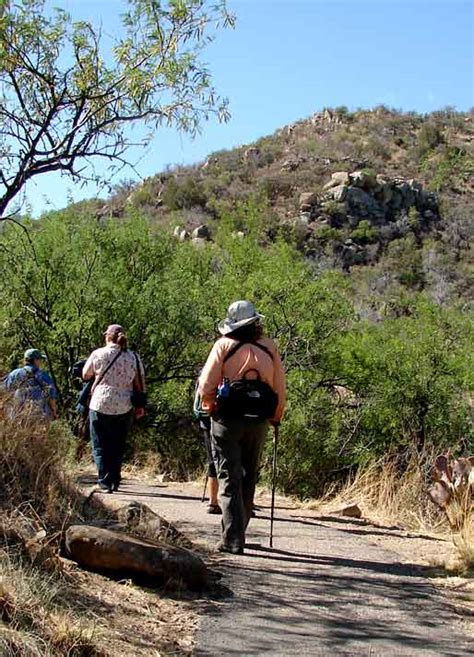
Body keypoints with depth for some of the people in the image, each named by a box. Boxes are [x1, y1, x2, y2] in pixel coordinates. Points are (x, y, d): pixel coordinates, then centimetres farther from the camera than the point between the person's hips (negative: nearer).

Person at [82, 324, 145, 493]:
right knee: (118, 447, 14)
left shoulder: (98, 354, -3)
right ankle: (115, 482, 16)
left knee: (100, 447, 6)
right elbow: (140, 383, 3)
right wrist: (140, 405, 10)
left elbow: (85, 376, 9)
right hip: (125, 409, 3)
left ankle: (105, 483, -1)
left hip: (101, 406, -3)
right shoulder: (134, 357, 4)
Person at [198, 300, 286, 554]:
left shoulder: (224, 345, -5)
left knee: (229, 479, 1)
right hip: (258, 422, 3)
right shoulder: (269, 346, 3)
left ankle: (233, 539, -5)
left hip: (228, 419, -3)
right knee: (248, 478, 17)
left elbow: (206, 384, -7)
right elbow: (280, 388, 4)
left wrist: (210, 408, 9)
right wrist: (276, 417, 16)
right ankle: (238, 531, 26)